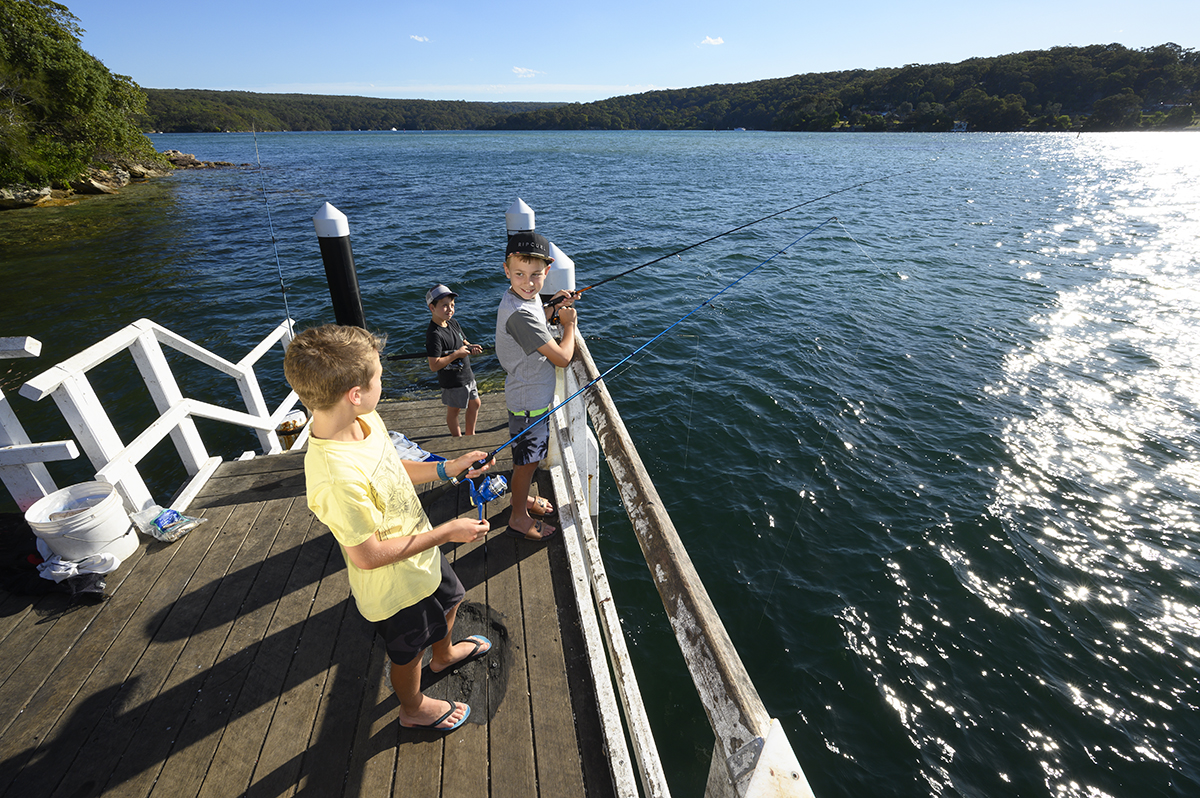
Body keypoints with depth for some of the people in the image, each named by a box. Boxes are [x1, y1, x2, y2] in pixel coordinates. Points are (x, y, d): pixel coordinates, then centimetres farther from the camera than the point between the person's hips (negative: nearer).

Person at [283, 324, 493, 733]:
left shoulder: (365, 419, -14)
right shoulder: (336, 477, -40)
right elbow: (368, 555, -30)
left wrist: (450, 467, -6)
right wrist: (446, 532, -24)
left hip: (421, 553, 8)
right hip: (395, 584, -8)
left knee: (448, 600, 33)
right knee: (409, 650, 22)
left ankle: (444, 654, 67)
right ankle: (414, 708, 56)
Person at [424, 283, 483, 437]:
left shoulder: (453, 323, 1)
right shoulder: (434, 334, -26)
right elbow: (434, 366, -29)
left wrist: (470, 346, -4)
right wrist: (456, 354, -26)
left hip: (467, 376, 9)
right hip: (453, 382, -9)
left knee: (475, 403, 21)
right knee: (453, 410, 12)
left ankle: (470, 435, 41)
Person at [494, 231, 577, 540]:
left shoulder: (525, 297, 0)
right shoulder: (520, 314, -31)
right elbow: (562, 357, -27)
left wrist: (552, 308, 7)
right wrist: (569, 323, -11)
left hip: (531, 395, 9)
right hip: (529, 401, -9)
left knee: (527, 456, 27)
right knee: (526, 461, 9)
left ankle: (523, 496, 48)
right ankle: (518, 518, 28)